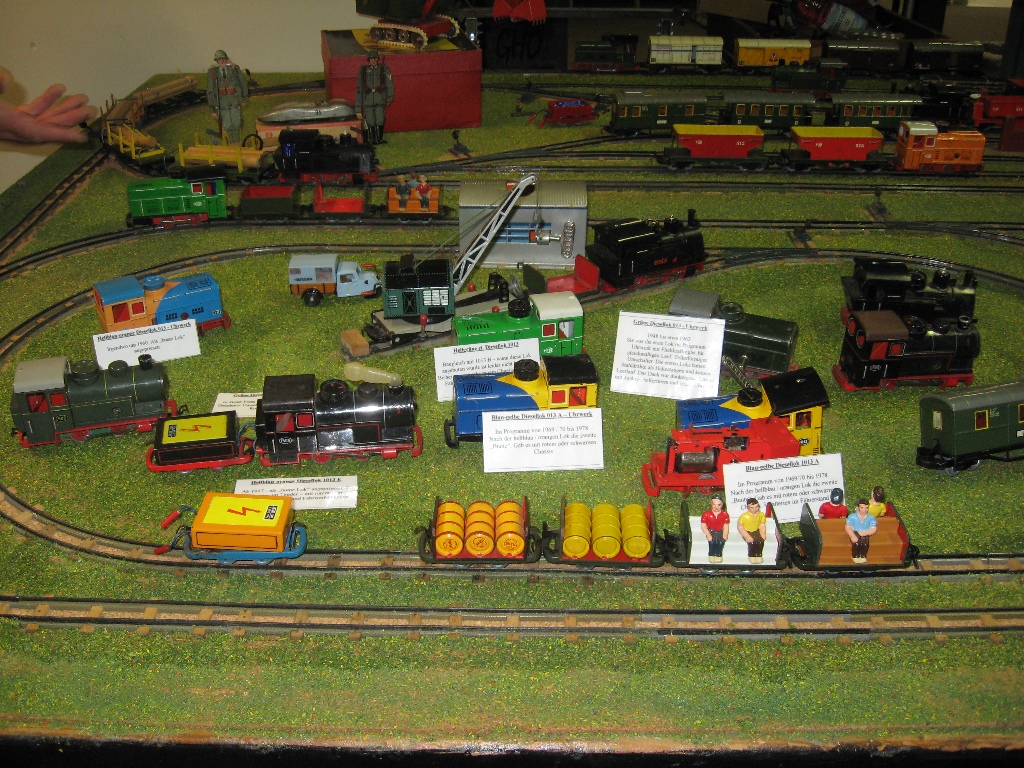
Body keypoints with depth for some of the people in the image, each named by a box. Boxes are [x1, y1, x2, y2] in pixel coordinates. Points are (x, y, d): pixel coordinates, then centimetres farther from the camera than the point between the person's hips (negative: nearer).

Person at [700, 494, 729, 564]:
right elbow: (703, 526, -8)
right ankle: (711, 555, -8)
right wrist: (708, 535, -19)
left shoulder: (725, 514, -6)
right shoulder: (706, 514, -12)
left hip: (720, 531, 1)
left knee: (721, 542, -27)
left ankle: (718, 555, -5)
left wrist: (724, 536, -17)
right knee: (712, 541, -29)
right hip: (711, 531, -1)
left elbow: (726, 527, -3)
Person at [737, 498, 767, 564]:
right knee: (751, 542, -29)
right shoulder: (744, 516, -17)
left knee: (761, 541, -25)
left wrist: (762, 535, -13)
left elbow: (762, 526, 1)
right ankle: (751, 556, -2)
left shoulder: (761, 514, -5)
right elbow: (740, 527, -12)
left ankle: (759, 555, -1)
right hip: (748, 532, -3)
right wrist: (747, 536, -19)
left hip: (756, 531, 3)